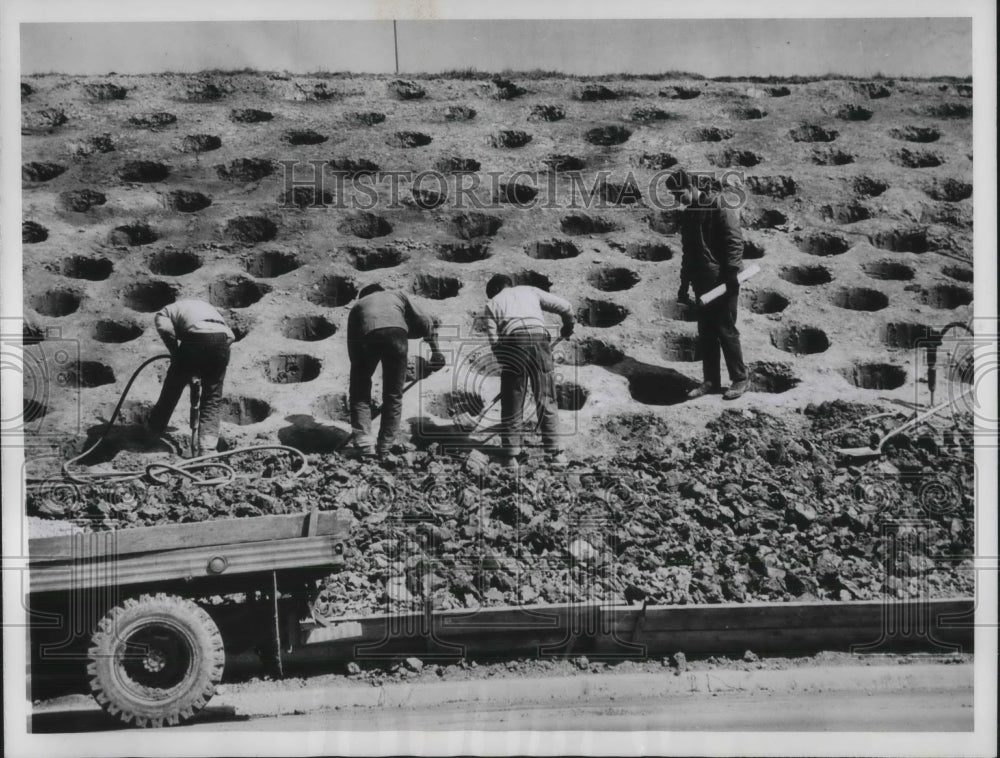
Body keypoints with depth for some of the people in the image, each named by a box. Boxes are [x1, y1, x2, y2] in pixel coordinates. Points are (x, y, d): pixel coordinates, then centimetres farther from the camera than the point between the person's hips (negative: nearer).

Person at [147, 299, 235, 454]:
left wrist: (175, 354, 13)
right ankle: (207, 449, 4)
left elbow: (165, 329, -2)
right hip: (222, 338, 4)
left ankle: (155, 428, 35)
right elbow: (231, 335, 26)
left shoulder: (163, 313, 26)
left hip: (196, 336, -4)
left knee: (173, 387, 19)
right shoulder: (201, 305, 40)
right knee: (213, 398, 13)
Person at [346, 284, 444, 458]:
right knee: (393, 395, 15)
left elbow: (352, 347, 32)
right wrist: (436, 351, 30)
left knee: (360, 393, 15)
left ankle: (364, 444, 4)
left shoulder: (358, 305, 37)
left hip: (368, 336, 0)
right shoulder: (398, 296, 38)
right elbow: (427, 321, 24)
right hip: (397, 333, 0)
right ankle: (384, 448, 15)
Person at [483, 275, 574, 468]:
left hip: (512, 345, -1)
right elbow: (564, 306, 15)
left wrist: (505, 364, 17)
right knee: (546, 400, 10)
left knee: (511, 404, 10)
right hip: (538, 339, 1)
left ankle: (511, 455, 12)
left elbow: (494, 341, 8)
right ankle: (554, 452, 12)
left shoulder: (492, 304, 20)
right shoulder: (531, 291, 24)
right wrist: (568, 325, 34)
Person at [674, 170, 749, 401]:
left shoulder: (719, 206, -9)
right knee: (706, 333, 9)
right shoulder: (687, 215, 14)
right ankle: (711, 381, 16)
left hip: (723, 281, -7)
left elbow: (735, 241, -14)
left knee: (726, 330, -4)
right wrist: (684, 285, 20)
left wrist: (732, 274, -21)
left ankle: (739, 379, 7)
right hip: (702, 283, 7)